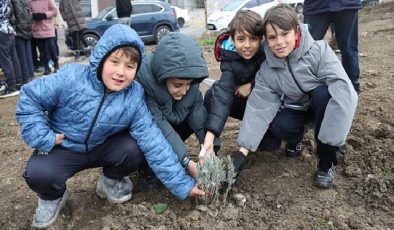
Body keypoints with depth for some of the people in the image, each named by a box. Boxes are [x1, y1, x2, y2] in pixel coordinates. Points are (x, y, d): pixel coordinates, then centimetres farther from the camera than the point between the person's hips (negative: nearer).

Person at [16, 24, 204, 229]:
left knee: (133, 149, -23)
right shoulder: (71, 78, -24)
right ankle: (52, 196, 11)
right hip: (63, 148, -1)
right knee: (38, 174, -29)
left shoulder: (134, 97, -19)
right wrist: (43, 137, -19)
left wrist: (182, 183, -23)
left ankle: (110, 181, 12)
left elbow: (153, 142, -21)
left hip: (102, 148, 2)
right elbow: (29, 97, -11)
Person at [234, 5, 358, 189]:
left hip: (324, 104, -2)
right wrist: (243, 151, -30)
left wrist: (328, 140, -42)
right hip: (296, 109, 2)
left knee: (323, 92, -35)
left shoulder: (318, 51, -28)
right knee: (279, 127, -28)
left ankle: (327, 160, -18)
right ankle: (298, 136, 11)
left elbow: (343, 87, -37)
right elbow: (259, 108, -21)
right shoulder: (266, 70, -18)